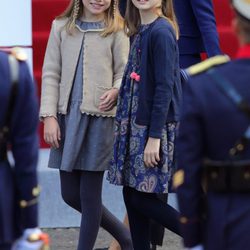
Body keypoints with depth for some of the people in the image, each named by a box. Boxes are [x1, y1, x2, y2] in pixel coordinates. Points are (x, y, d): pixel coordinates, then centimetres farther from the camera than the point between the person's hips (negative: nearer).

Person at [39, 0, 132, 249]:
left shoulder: (116, 30, 0)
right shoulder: (61, 27, 8)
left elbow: (124, 71, 3)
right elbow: (51, 73, 7)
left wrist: (116, 91, -20)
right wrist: (49, 116, -1)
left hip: (100, 117, -4)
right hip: (67, 115, 4)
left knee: (90, 194, -1)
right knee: (70, 194, 8)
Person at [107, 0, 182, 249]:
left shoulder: (161, 31, -15)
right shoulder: (140, 32, 11)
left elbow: (165, 87, -18)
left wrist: (155, 136, -20)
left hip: (154, 126, -9)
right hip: (135, 126, 9)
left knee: (141, 197, -5)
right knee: (131, 194, 8)